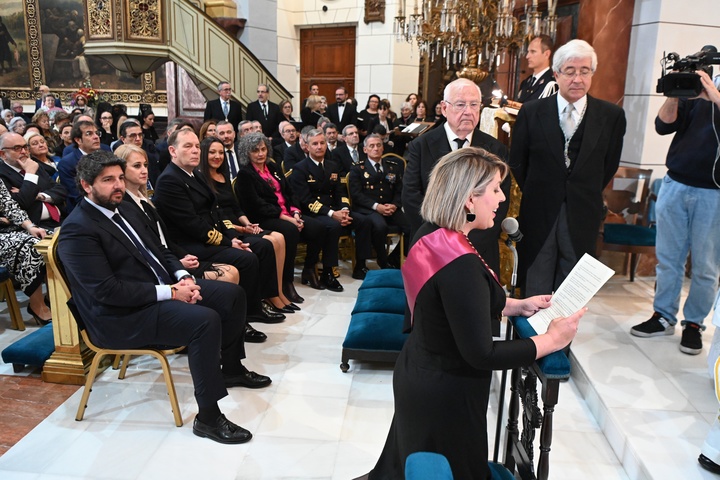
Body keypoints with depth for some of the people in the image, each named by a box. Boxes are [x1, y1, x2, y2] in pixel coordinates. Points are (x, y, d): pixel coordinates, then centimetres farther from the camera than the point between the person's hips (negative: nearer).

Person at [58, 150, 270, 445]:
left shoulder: (118, 209, 11)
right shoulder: (78, 230, -17)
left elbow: (155, 250, 17)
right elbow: (108, 291, -24)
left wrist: (182, 276, -2)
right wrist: (170, 292, -23)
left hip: (162, 288, 10)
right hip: (124, 316, -9)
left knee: (232, 294, 5)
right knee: (205, 320, -30)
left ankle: (231, 368, 24)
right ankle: (208, 418, -19)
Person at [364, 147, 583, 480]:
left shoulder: (430, 236, -4)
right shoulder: (460, 263, -31)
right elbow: (481, 355, -27)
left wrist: (516, 306, 8)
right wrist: (552, 339, -16)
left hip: (417, 373, 8)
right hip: (445, 393, -8)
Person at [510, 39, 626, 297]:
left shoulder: (612, 116, -2)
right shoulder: (532, 112, -2)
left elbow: (609, 165, 7)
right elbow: (517, 162, 5)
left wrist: (585, 196, 9)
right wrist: (536, 193, 7)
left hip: (582, 217, 1)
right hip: (539, 214, 0)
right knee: (535, 290, 9)